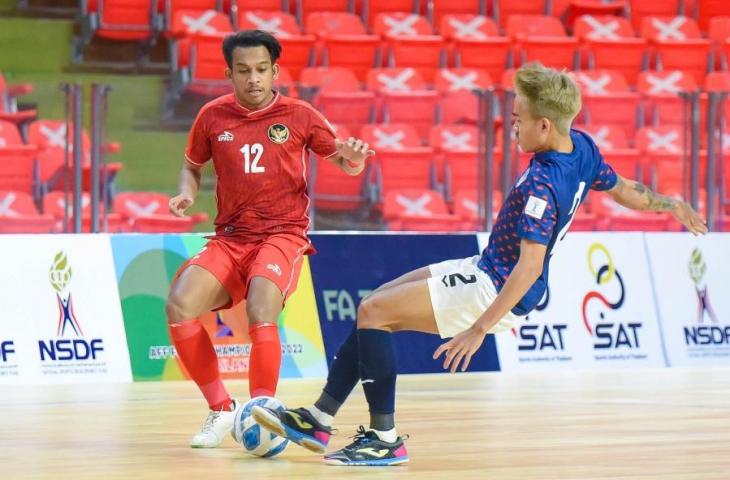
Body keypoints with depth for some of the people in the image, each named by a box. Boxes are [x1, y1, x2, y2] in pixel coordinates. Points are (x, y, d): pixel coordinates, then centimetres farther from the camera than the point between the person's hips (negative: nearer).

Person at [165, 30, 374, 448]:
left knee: (261, 311, -31)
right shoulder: (213, 117, 4)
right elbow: (193, 165, 20)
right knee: (180, 305, -19)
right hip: (230, 238, 3)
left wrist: (353, 158, -16)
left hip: (283, 235, -3)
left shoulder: (299, 116, -1)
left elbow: (345, 163, 8)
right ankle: (221, 408, -2)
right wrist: (187, 194, -1)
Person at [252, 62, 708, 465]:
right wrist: (671, 204, 34)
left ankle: (385, 438, -8)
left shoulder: (541, 184, -28)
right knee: (376, 306, 11)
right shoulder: (583, 147, -2)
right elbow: (626, 191, 14)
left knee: (374, 312, -12)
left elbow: (530, 267, -31)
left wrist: (480, 328, -31)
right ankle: (318, 420, 13)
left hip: (494, 290, -10)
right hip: (487, 270, 10)